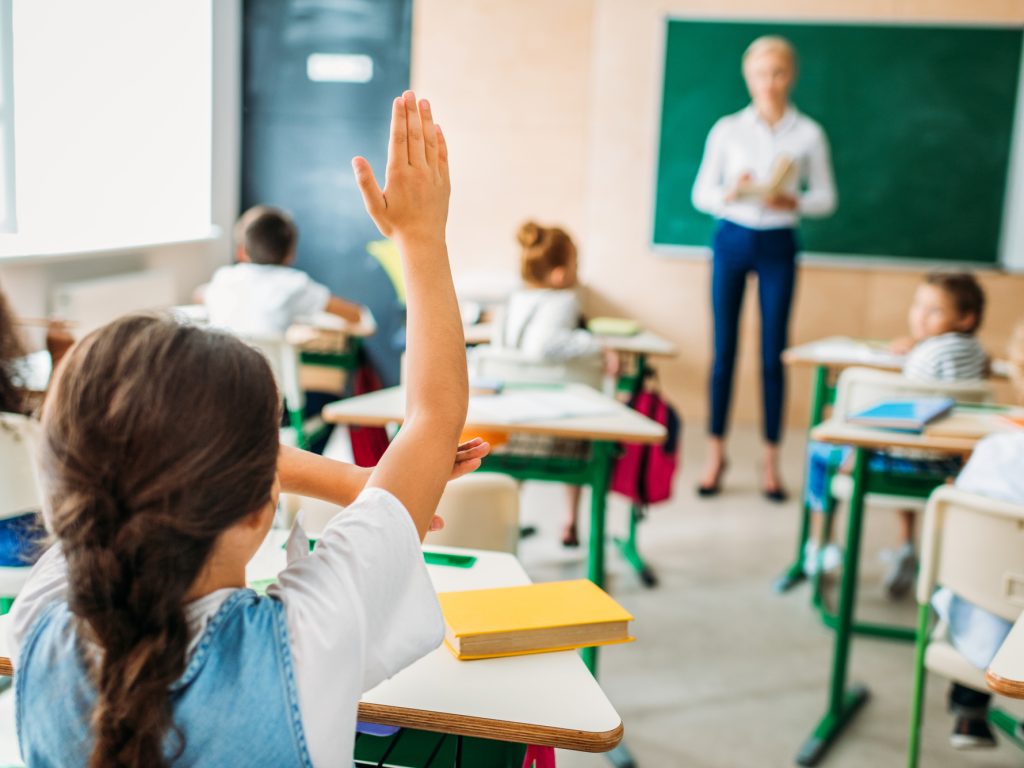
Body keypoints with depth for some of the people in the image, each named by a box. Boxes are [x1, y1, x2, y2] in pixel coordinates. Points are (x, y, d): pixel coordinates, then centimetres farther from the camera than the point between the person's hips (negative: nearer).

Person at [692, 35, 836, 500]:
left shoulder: (808, 134, 2)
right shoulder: (727, 130, 2)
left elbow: (826, 198, 4)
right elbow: (701, 192, 4)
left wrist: (793, 202, -15)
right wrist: (730, 194, -17)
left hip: (778, 244, 0)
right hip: (732, 239, 0)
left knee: (773, 353, 2)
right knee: (724, 349, 3)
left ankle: (771, 460, 12)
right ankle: (715, 453, 14)